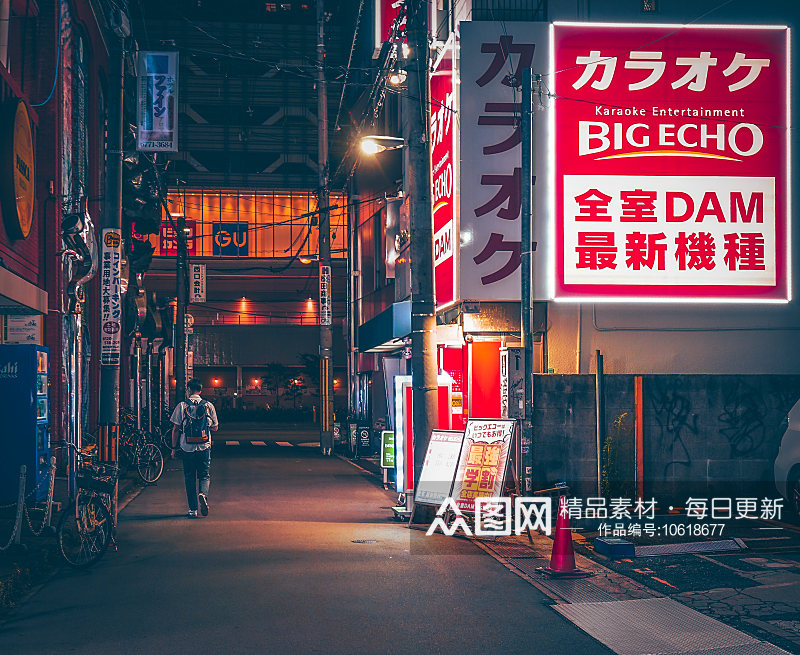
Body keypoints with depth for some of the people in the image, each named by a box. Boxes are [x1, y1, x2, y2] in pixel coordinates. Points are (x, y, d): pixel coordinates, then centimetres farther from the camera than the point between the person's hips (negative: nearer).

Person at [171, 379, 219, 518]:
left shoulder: (182, 406, -2)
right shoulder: (208, 406, 2)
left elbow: (176, 429, -3)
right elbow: (215, 427, 10)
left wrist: (174, 448, 6)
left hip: (187, 447, -1)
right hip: (204, 447, 1)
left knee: (190, 478, 9)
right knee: (205, 475, 11)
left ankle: (193, 510, 8)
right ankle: (203, 493, -20)